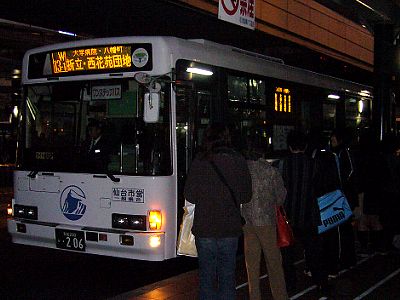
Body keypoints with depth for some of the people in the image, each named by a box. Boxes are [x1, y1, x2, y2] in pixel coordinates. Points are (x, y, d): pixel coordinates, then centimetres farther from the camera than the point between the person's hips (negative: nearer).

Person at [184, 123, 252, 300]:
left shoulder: (199, 162, -8)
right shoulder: (238, 161, -4)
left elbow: (190, 196, -4)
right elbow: (246, 196, 2)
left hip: (204, 227, -1)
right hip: (230, 228, 1)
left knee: (207, 275, 9)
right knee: (227, 276, 10)